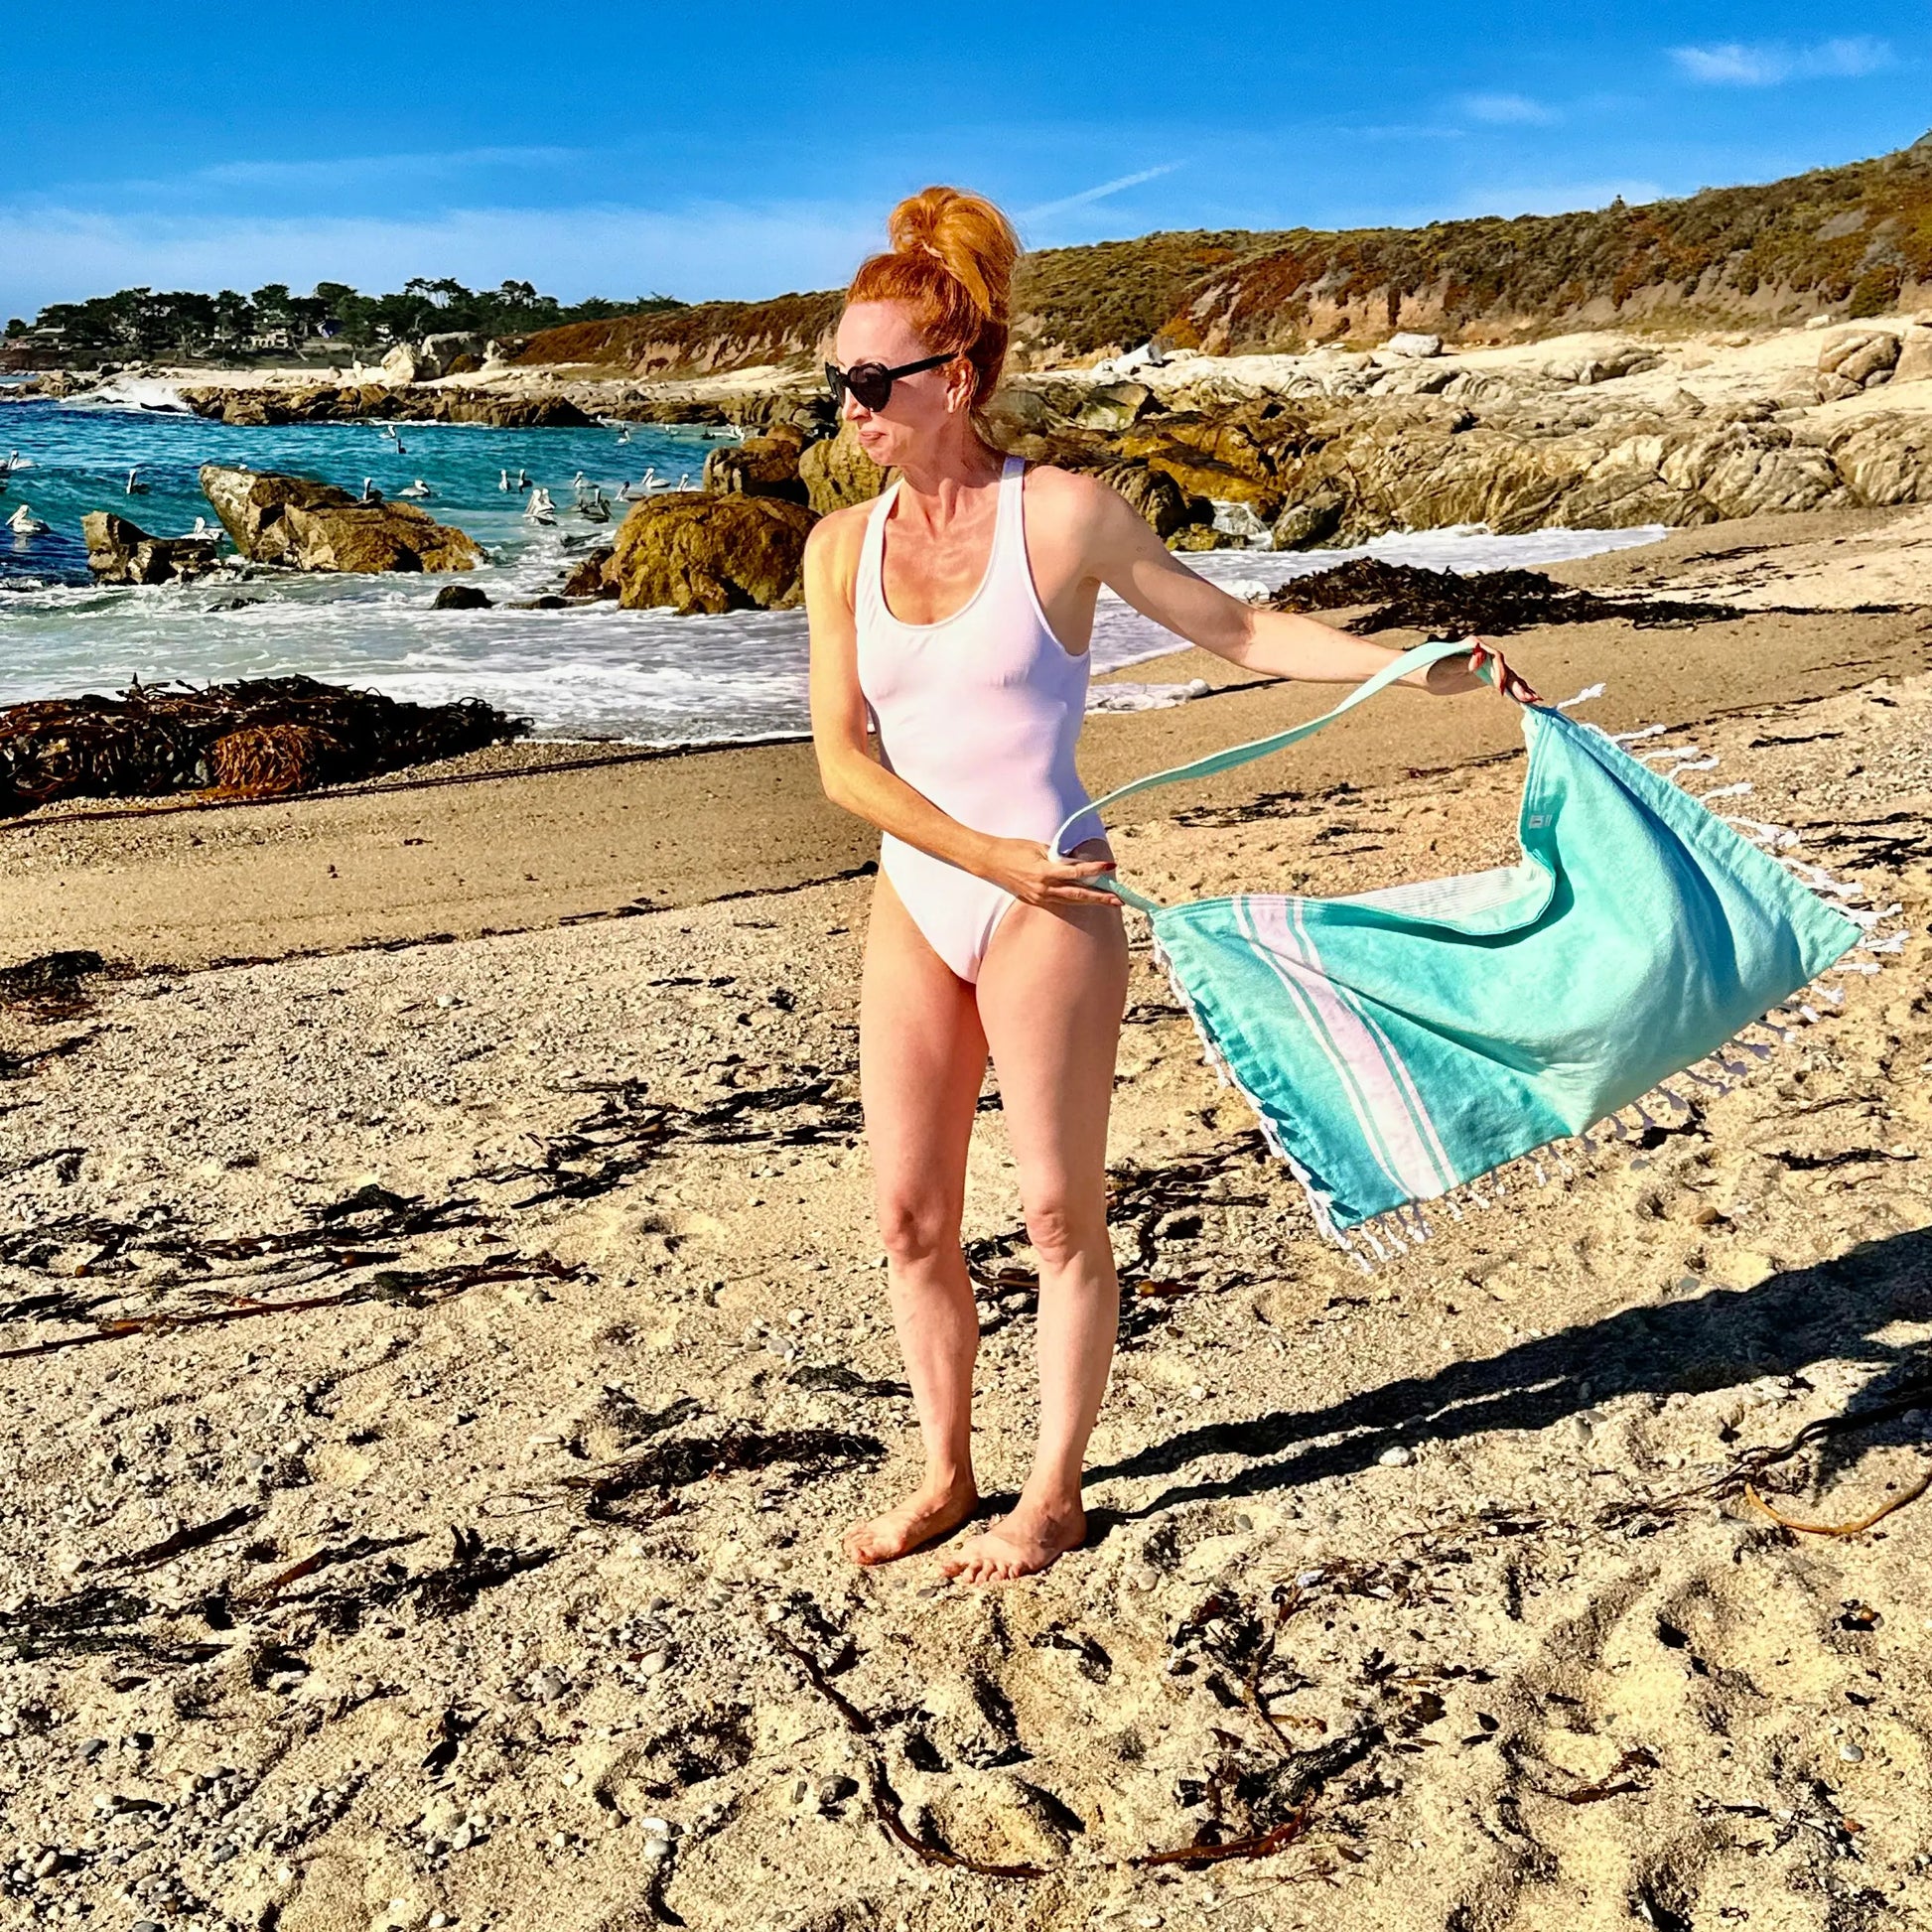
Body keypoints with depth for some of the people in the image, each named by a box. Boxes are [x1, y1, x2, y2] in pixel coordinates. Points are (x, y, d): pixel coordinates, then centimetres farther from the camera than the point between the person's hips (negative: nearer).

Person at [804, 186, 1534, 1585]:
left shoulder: (1063, 514, -5)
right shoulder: (842, 546, 5)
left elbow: (1240, 630, 2)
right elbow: (841, 758, -1)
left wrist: (1418, 668, -6)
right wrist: (993, 857, -11)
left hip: (1051, 906, -4)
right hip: (913, 907, 5)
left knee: (1059, 1212, 5)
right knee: (910, 1215, 8)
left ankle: (1057, 1493, 23)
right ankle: (947, 1479, 28)